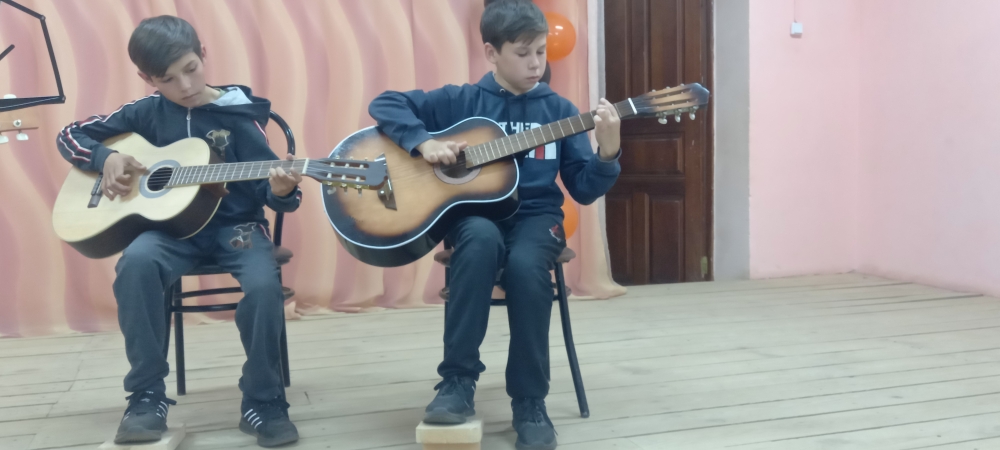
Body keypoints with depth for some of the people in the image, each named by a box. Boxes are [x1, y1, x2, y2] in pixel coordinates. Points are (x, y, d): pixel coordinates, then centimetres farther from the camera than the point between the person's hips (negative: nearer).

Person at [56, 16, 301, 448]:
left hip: (234, 225, -1)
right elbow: (71, 134, 14)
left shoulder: (239, 116, -3)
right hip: (173, 224, 2)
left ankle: (263, 403, -12)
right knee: (136, 262, -33)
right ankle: (147, 397, -19)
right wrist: (106, 159, -7)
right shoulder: (147, 112, 4)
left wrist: (282, 190, -31)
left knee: (264, 285, -33)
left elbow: (269, 191, -6)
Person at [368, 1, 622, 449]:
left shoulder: (557, 109, 6)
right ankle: (458, 379, -25)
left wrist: (608, 153, -16)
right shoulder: (460, 101, 3)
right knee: (483, 238, -38)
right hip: (473, 214, -1)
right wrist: (423, 141, -12)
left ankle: (530, 401, -17)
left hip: (535, 215, 1)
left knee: (525, 264, -35)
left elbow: (584, 190, 4)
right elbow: (385, 104, 4)